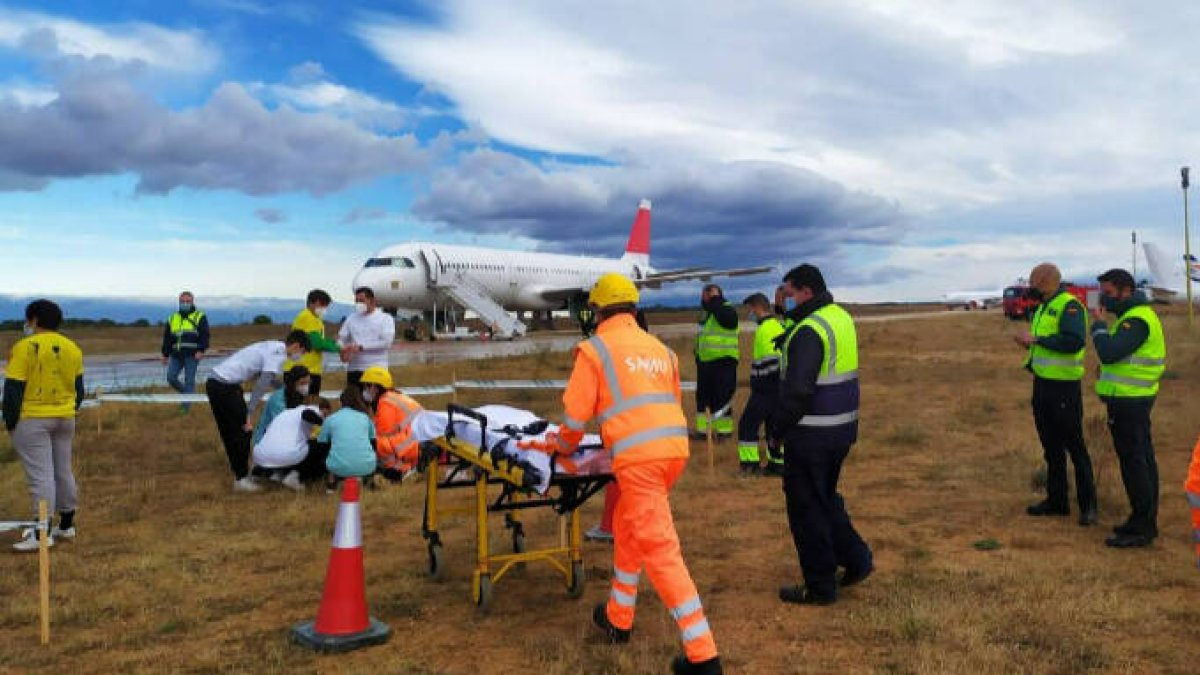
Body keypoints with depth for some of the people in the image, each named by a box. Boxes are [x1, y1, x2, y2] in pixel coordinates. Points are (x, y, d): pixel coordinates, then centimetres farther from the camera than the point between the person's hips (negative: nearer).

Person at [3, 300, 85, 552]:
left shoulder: (24, 347, -13)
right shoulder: (72, 348, 7)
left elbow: (13, 389, -13)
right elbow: (78, 387, 13)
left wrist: (10, 422, -5)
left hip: (32, 420, -6)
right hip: (65, 418, 6)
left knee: (40, 474, -6)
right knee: (63, 471, 14)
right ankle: (66, 525, 23)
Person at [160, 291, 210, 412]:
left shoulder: (199, 317, 5)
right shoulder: (172, 318, 18)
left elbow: (204, 335, -4)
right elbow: (167, 338, 20)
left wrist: (201, 350, -16)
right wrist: (165, 355, 16)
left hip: (192, 355, -4)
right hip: (176, 355, 4)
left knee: (189, 380, -3)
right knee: (171, 377, -2)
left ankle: (185, 404, 4)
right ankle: (186, 392, 22)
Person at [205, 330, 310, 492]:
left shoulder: (272, 347, 16)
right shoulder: (279, 355, -12)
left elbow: (269, 378, 29)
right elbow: (261, 386, -20)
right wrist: (250, 416, -20)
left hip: (214, 382, 10)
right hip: (226, 386, -10)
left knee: (230, 433, 17)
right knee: (243, 431, 0)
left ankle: (240, 473, 27)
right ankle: (241, 479, 6)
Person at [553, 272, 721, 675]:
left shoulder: (594, 349, 3)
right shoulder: (659, 348, 21)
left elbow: (576, 413, 2)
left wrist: (565, 447, 22)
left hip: (638, 457, -7)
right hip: (675, 449, 7)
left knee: (661, 551, -4)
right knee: (626, 528, 25)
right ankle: (618, 619, 37)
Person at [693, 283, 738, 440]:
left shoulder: (728, 310, -7)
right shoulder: (706, 312, 18)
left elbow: (723, 317, -31)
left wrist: (715, 300, -18)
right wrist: (698, 354, 22)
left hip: (723, 362, -8)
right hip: (705, 362, 8)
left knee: (722, 397, -5)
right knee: (703, 396, 8)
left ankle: (725, 429, 4)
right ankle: (702, 429, 14)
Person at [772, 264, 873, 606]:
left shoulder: (810, 330, -21)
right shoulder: (842, 317, 9)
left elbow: (798, 391, -25)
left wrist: (777, 428, -13)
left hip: (811, 436, -9)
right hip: (842, 429, 9)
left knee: (806, 508, 4)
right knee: (825, 498, 25)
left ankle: (820, 587, 13)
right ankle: (856, 560, 27)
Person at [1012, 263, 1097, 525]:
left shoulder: (1069, 305, -14)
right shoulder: (1044, 308, 15)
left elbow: (1074, 341, -28)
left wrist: (1037, 339, -22)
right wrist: (1028, 343, 4)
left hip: (1064, 387, -9)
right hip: (1043, 383, 9)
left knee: (1074, 446, -2)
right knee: (1051, 446, 15)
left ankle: (1087, 506, 8)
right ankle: (1056, 500, 25)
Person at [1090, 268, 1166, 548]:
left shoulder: (1137, 320, -18)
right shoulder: (1137, 315, 16)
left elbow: (1108, 353, -28)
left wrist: (1098, 324, -16)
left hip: (1129, 402, -11)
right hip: (1134, 399, 11)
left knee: (1134, 462, -6)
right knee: (1142, 460, 15)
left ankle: (1141, 528, 0)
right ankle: (1146, 521, 25)